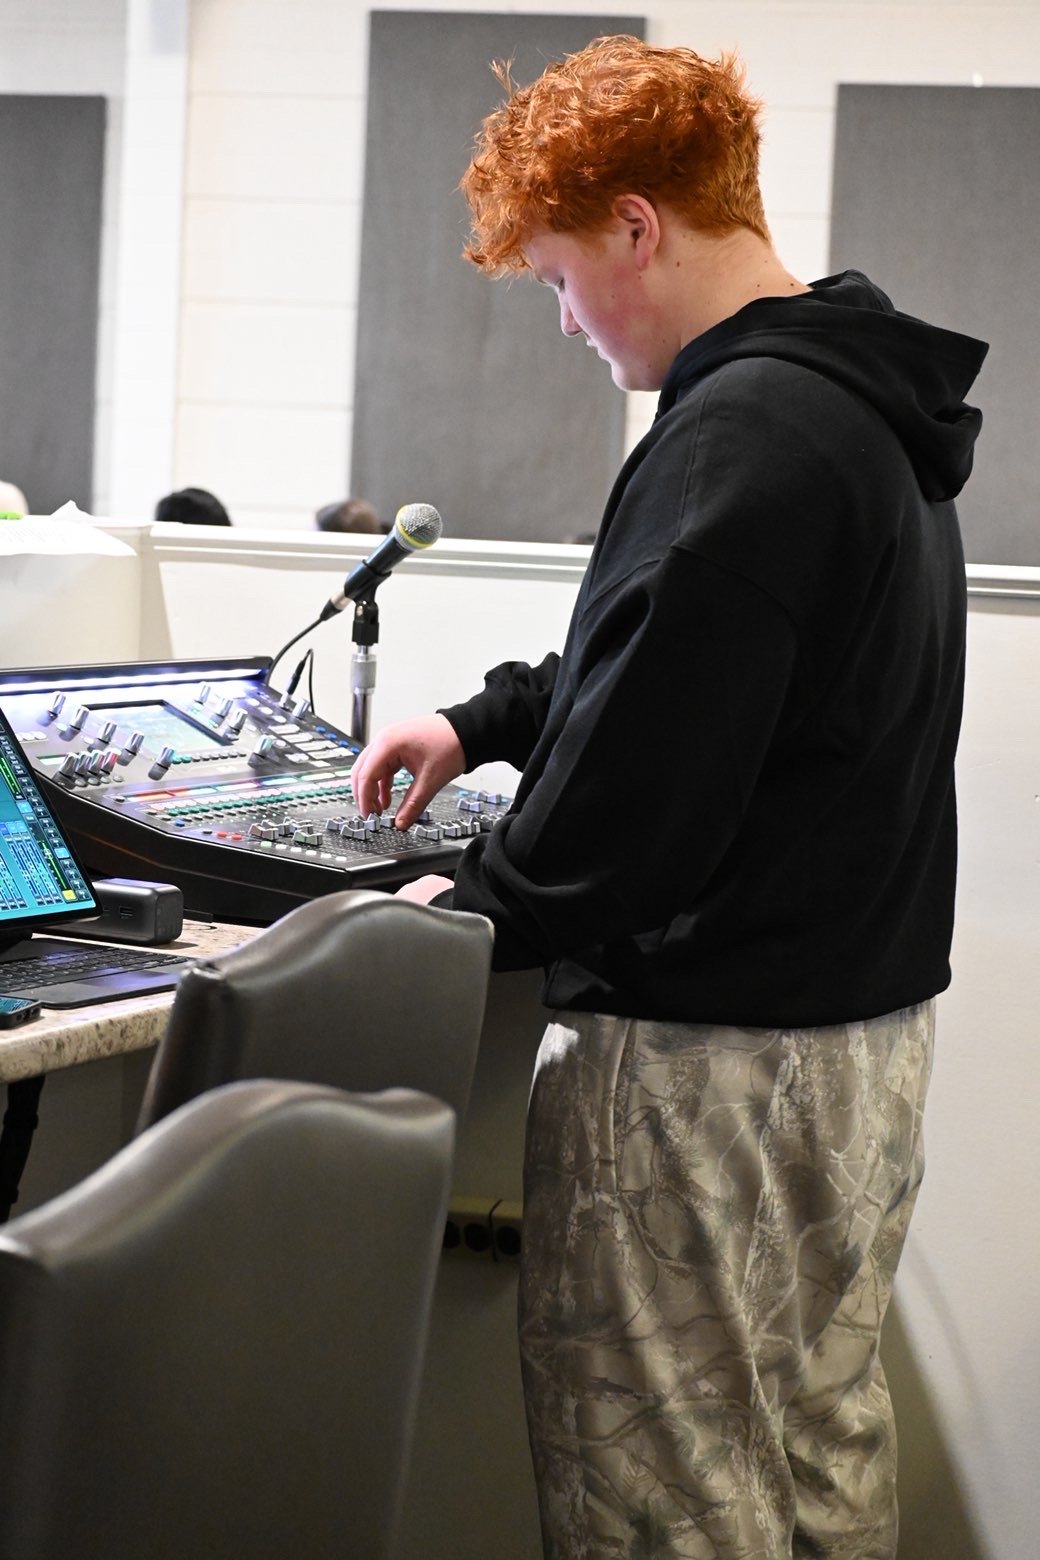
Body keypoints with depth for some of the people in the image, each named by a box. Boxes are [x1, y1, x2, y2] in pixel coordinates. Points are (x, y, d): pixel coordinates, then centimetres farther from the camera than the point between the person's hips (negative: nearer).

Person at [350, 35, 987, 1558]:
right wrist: (486, 719, 23)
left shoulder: (737, 438, -21)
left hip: (704, 1060, -10)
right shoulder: (871, 409, 12)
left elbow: (638, 787, -23)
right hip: (873, 1027, 10)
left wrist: (474, 909, -7)